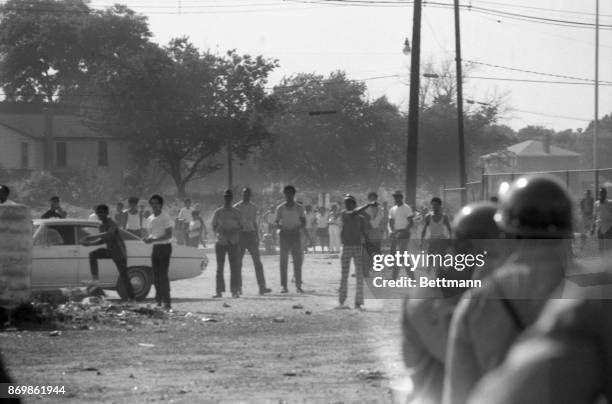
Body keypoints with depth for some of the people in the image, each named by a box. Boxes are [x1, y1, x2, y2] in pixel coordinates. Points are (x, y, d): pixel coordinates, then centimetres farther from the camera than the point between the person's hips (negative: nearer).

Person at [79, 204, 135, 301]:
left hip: (119, 252, -7)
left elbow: (108, 234, -42)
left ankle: (130, 297, 4)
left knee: (123, 275, -5)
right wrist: (89, 243, -4)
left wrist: (92, 236, -46)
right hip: (110, 251, 7)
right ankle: (95, 278, -15)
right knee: (93, 254, -13)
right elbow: (103, 240, 11)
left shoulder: (112, 225, -22)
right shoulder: (101, 226, 5)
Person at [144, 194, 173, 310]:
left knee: (163, 275, -12)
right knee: (155, 276, 5)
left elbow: (169, 235, -15)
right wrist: (147, 239, -5)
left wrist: (154, 239, -22)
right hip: (155, 248, 7)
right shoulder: (149, 219, 11)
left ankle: (167, 302, -12)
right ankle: (158, 300, 13)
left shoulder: (165, 218, -10)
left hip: (165, 247, -7)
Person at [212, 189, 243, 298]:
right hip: (220, 242, 0)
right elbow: (214, 227, 6)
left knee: (234, 267, -5)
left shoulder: (236, 213, 7)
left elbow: (241, 226, 6)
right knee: (219, 267, 0)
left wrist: (233, 231, -13)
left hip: (233, 243, 0)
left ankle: (235, 290, -2)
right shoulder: (218, 213, 7)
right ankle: (219, 290, 2)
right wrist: (222, 231, -13)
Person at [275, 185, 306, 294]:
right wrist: (281, 228, -18)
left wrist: (298, 228, -13)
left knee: (297, 260, -4)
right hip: (284, 235, -1)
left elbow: (304, 223, 7)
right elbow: (277, 223, 5)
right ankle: (283, 286, -2)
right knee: (283, 261, -3)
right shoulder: (280, 208, 5)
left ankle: (298, 285, 0)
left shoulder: (299, 208, 7)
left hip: (295, 235, 1)